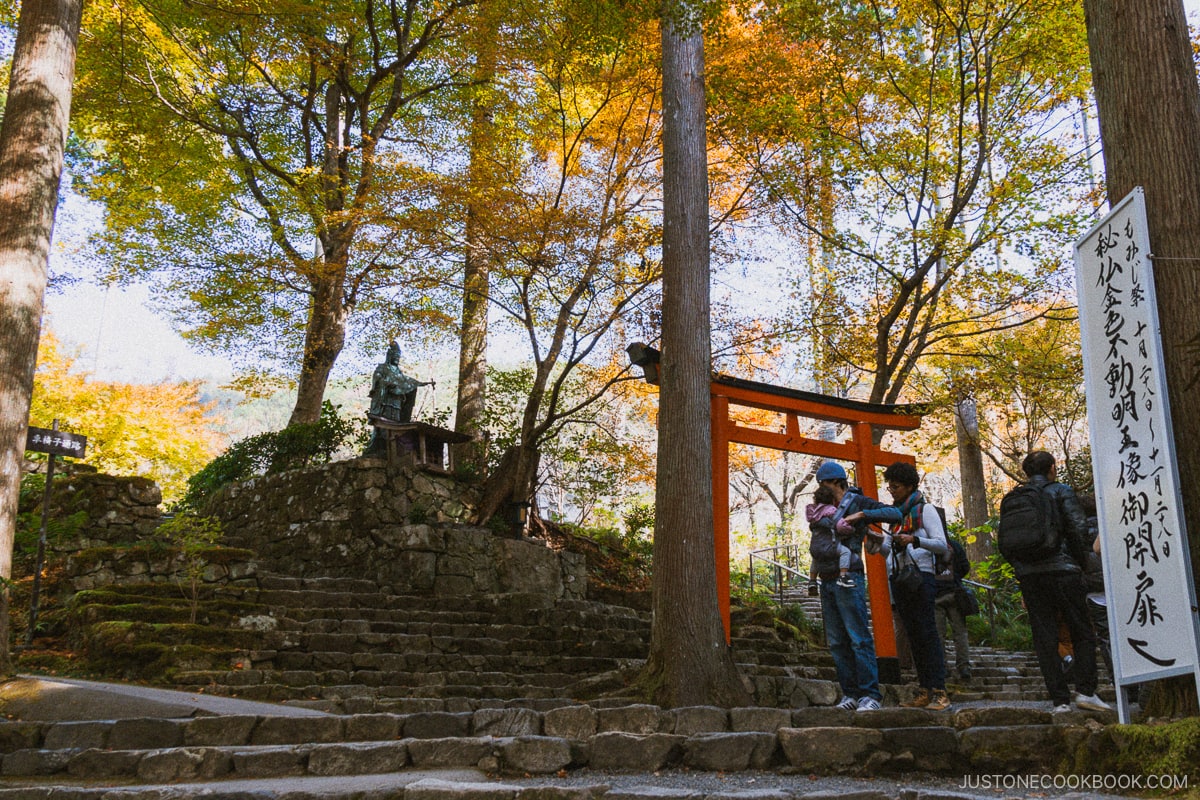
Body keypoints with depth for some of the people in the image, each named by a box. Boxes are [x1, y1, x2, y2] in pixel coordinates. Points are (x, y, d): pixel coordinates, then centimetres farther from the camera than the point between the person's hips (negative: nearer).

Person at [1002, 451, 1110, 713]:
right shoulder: (1062, 492, 2)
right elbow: (1078, 528, -7)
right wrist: (1080, 562, 4)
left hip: (1028, 575, 4)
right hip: (1062, 571, -3)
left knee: (1044, 639, 4)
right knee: (1082, 632, 6)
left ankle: (1060, 700, 3)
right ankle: (1085, 691, -3)